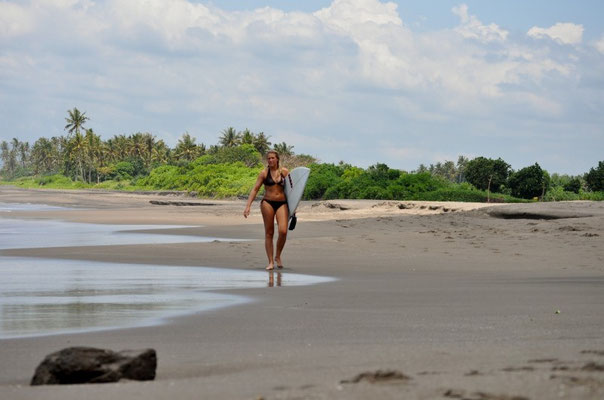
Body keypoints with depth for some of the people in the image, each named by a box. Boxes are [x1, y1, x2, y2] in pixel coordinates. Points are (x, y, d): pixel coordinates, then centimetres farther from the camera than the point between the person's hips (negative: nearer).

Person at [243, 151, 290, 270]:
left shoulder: (285, 172, 7)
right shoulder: (264, 173, 3)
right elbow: (255, 189, 1)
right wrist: (248, 206, -7)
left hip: (282, 203, 1)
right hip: (268, 202, -1)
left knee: (283, 231, -15)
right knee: (269, 233, 1)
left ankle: (278, 256, 8)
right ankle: (271, 262, 6)